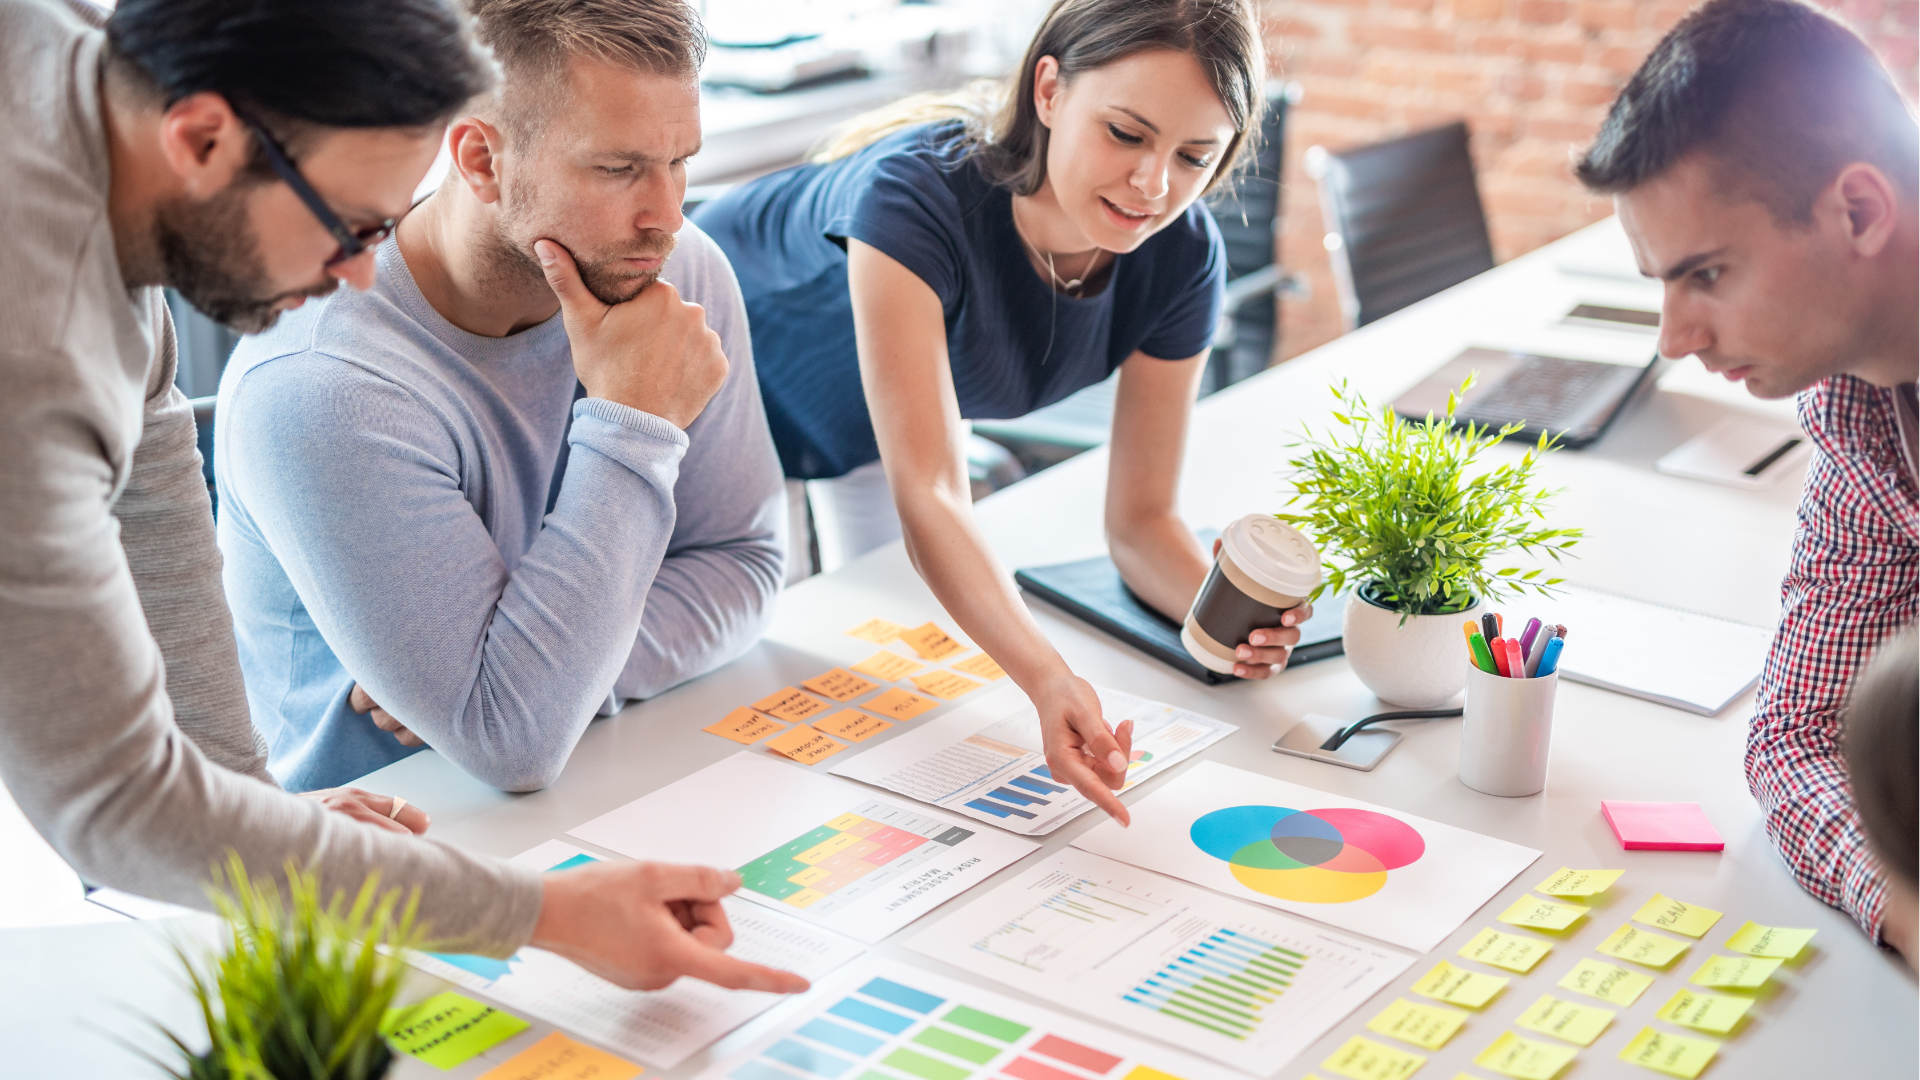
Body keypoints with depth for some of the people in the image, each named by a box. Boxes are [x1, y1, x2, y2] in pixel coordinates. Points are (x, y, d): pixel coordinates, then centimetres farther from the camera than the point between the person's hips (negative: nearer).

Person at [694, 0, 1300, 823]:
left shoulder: (1183, 258, -28)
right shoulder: (917, 193, -45)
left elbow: (1140, 517, -20)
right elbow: (926, 492, -52)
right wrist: (1047, 679, -67)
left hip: (883, 409, 5)